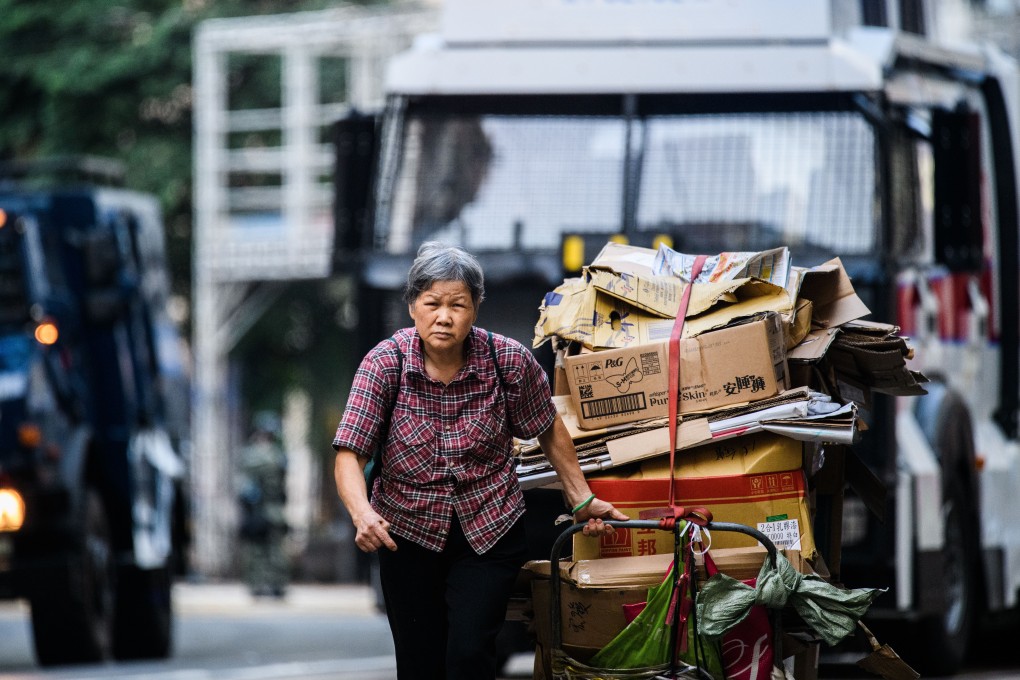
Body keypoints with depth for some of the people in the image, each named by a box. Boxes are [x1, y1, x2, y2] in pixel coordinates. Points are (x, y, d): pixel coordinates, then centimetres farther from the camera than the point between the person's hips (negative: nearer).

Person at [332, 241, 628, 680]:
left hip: (489, 531, -1)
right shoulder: (384, 364, -17)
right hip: (407, 532, 1)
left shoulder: (509, 360, -14)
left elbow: (549, 430, 4)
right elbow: (349, 455, -22)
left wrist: (582, 501, 9)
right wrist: (363, 515, -40)